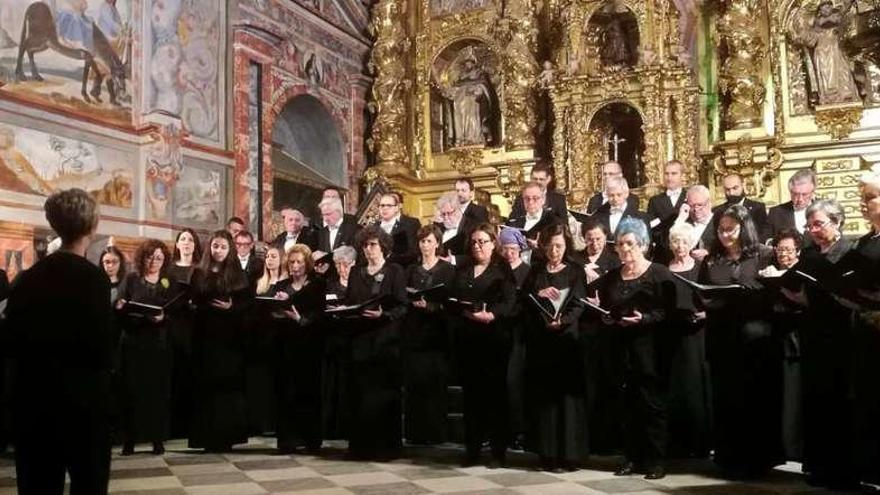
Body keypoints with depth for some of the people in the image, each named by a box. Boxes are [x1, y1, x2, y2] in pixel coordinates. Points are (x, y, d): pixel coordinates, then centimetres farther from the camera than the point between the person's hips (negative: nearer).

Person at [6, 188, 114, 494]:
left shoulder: (28, 278, 3)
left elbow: (13, 340, 6)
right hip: (82, 398, -5)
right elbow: (102, 349, -17)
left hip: (33, 397, 6)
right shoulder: (94, 278, -14)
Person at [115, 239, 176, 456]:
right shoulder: (131, 279, 6)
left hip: (159, 344, 0)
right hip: (133, 342, 0)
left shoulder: (170, 283, 7)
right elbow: (118, 308, 2)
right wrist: (121, 307, -20)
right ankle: (130, 438, 6)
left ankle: (157, 438, 6)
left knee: (158, 390, 0)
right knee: (132, 389, -1)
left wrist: (163, 318, -19)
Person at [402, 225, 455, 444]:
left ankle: (435, 433, 1)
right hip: (414, 331, 3)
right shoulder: (411, 270, 16)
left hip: (436, 331, -3)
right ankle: (415, 433, 6)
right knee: (413, 383, 0)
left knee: (434, 383, -6)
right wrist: (413, 302, -8)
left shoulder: (447, 269, 4)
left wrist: (428, 306, -18)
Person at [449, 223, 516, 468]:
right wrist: (466, 313, -9)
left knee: (495, 391, -2)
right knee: (470, 391, 6)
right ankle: (471, 448, 14)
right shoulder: (463, 270, 18)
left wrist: (491, 315, -22)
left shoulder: (502, 269, 4)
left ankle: (498, 450, 5)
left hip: (494, 336, -4)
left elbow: (509, 301, -7)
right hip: (467, 337, 4)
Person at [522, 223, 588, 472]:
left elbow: (578, 304, -7)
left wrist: (562, 321, -25)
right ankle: (547, 453, 10)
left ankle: (568, 454, 1)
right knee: (542, 395, 3)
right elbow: (522, 301, 3)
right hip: (539, 342, 3)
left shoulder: (575, 271, 5)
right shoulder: (535, 272, 13)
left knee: (567, 394, -4)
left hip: (566, 339, -3)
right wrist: (537, 294, -16)